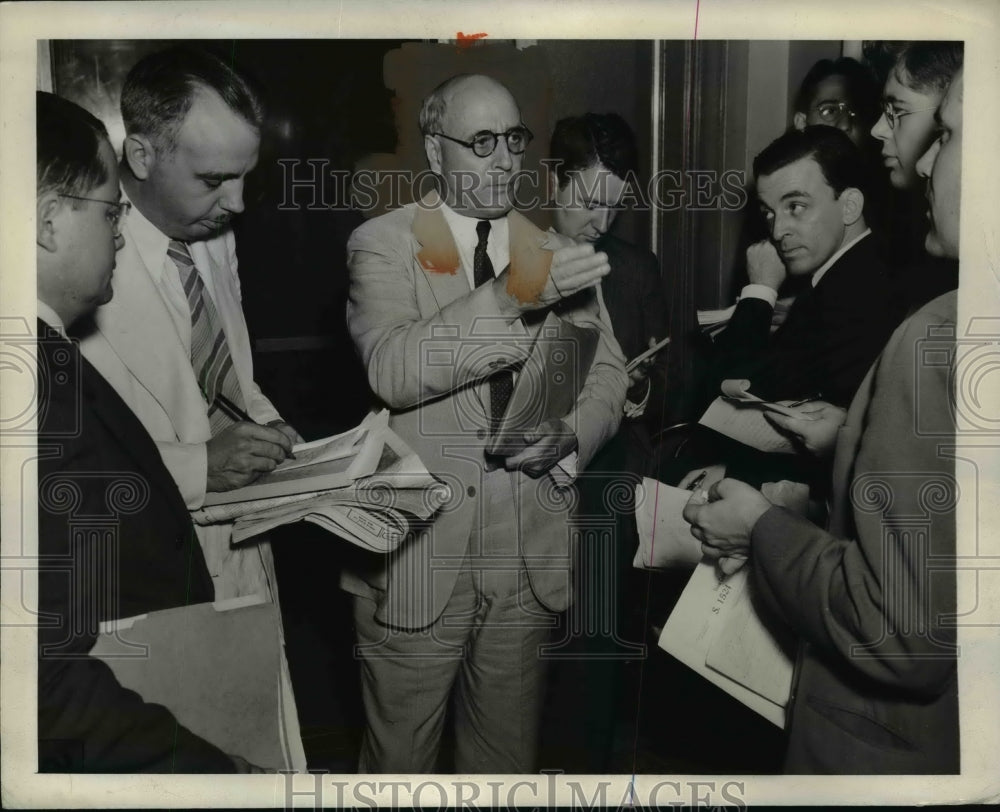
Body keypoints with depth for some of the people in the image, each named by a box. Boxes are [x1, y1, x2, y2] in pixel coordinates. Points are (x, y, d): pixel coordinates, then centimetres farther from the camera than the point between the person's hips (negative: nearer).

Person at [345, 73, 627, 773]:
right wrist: (519, 296, -27)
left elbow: (607, 373, 11)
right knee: (401, 759, 13)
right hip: (418, 553, -3)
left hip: (531, 553, 4)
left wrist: (570, 435, -10)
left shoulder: (556, 253, 9)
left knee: (510, 754, 19)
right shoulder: (382, 244, -3)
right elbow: (392, 369, -19)